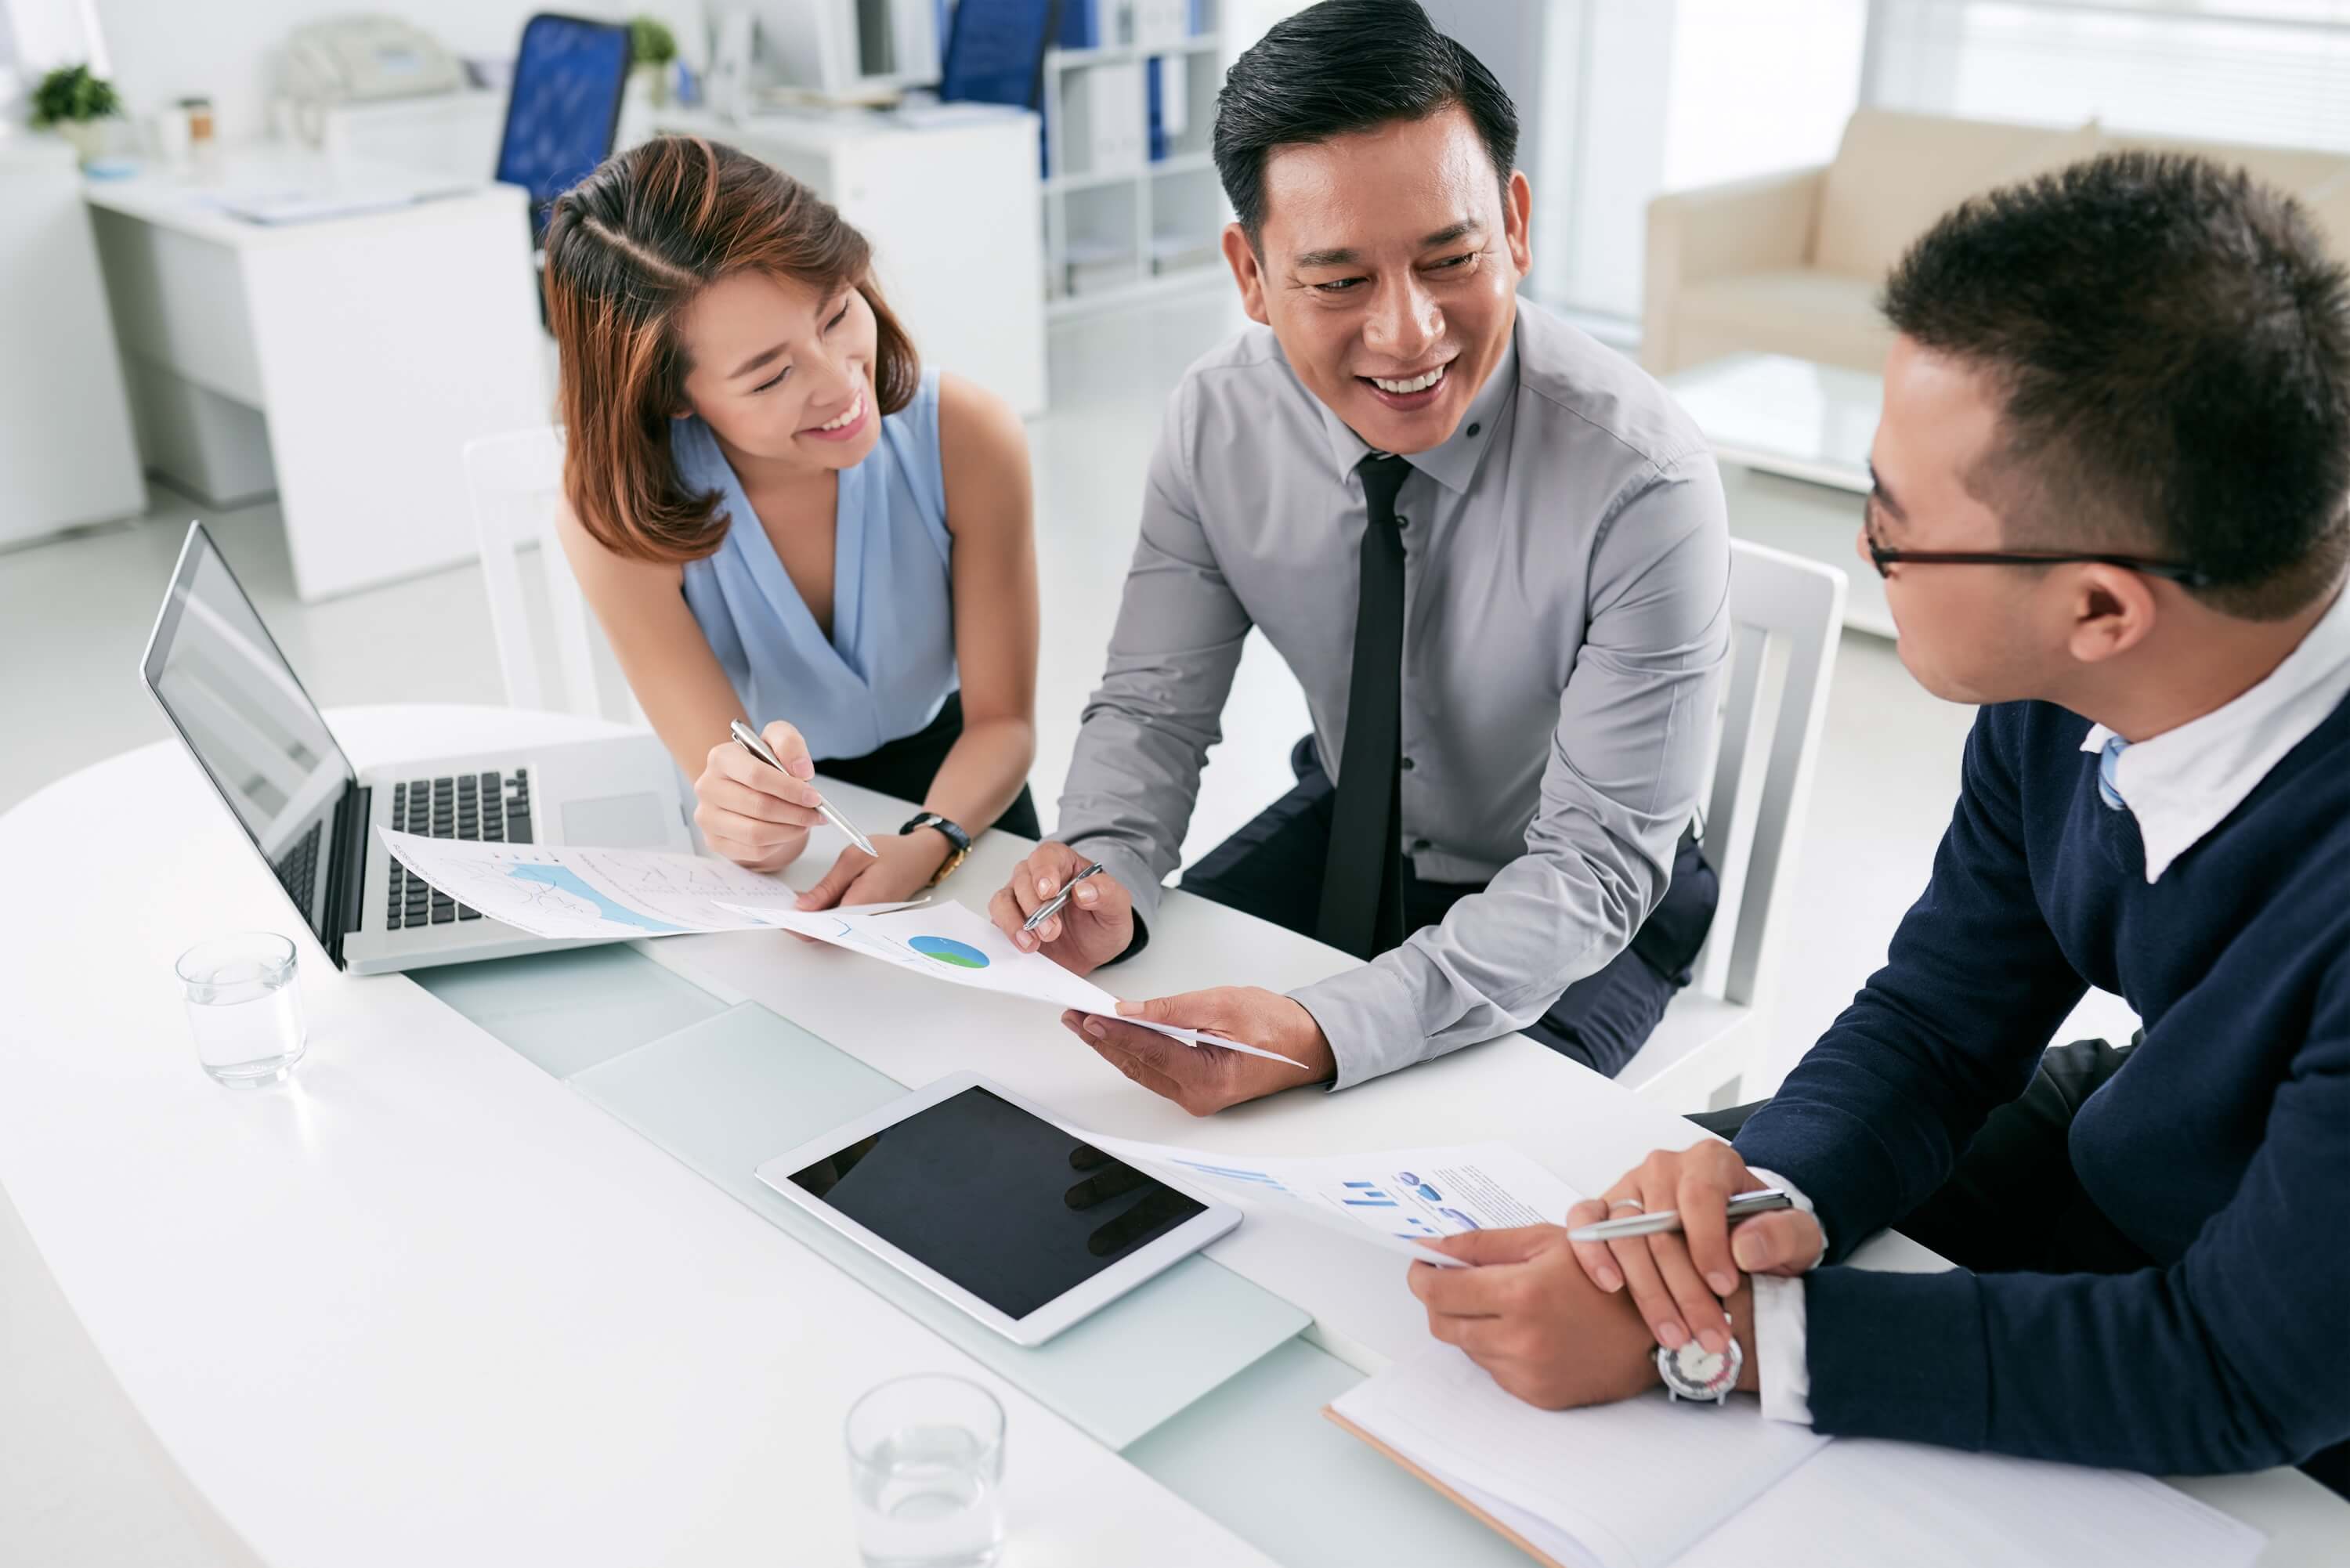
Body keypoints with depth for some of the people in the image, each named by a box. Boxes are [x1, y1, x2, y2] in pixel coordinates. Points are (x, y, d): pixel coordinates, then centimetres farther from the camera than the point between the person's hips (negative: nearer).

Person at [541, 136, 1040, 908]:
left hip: (953, 803, 0)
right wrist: (751, 822, -47)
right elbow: (741, 816, -22)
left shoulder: (967, 437, -21)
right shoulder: (615, 518, -23)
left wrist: (928, 844, -34)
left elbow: (1002, 722, -13)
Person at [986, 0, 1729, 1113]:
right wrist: (1104, 874, -31)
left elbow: (1595, 861, -29)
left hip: (1583, 909, -4)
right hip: (1343, 830, 4)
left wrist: (1325, 1036, -43)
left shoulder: (1644, 482, -31)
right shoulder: (1216, 421, -16)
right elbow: (1152, 704, -8)